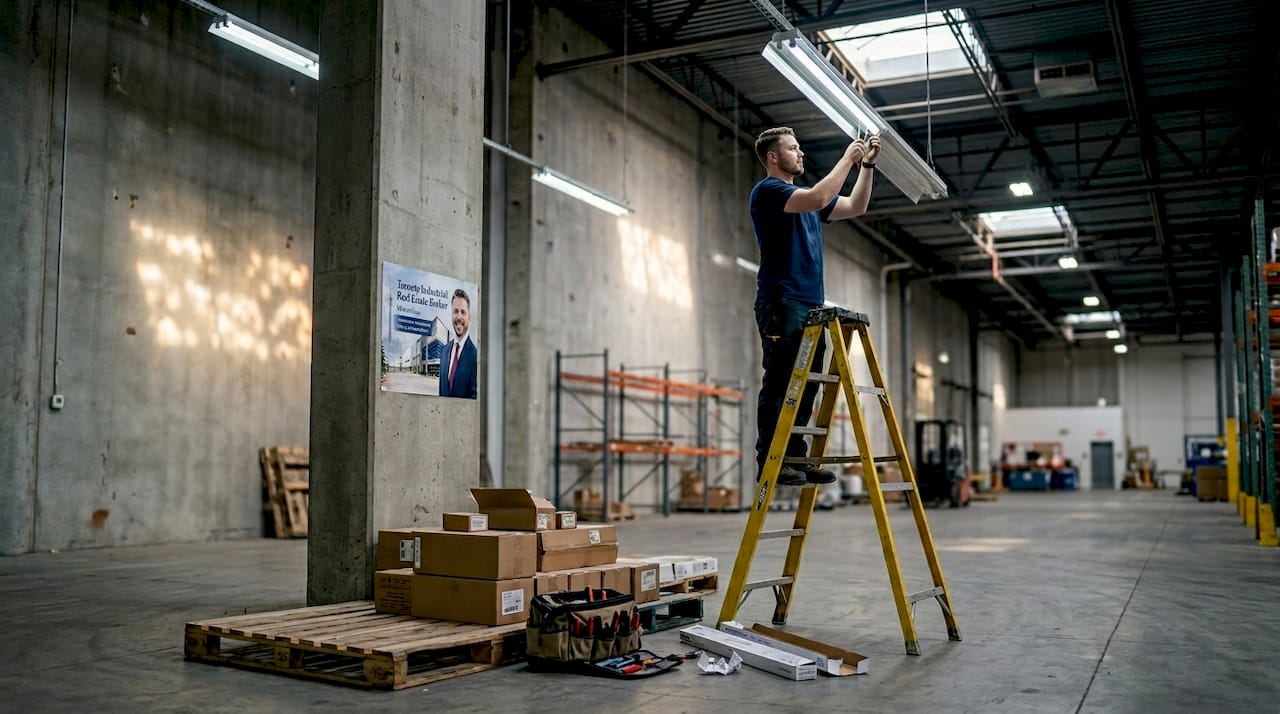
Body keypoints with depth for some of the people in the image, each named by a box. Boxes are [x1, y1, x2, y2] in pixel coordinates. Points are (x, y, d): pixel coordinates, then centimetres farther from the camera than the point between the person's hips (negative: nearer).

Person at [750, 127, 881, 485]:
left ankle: (796, 458, 11)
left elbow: (855, 207, 23)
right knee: (779, 386, -11)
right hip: (782, 305, -9)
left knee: (805, 388, 7)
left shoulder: (804, 197, 23)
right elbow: (819, 198, -19)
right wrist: (847, 158, -10)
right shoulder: (767, 190, -5)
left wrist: (867, 164, 14)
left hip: (811, 307, 9)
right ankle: (769, 462, -9)